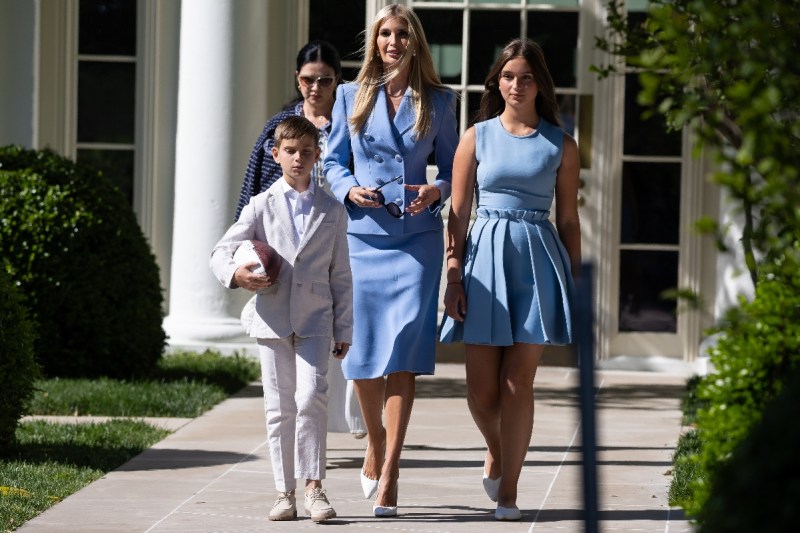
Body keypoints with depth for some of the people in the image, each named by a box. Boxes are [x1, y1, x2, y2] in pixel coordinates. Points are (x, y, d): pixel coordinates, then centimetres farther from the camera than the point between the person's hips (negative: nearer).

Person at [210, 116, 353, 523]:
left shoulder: (332, 212, 9)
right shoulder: (261, 207, 6)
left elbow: (340, 275, 10)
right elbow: (222, 251, 3)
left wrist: (344, 329, 7)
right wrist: (235, 274, -20)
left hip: (315, 323, -1)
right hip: (273, 320, 1)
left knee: (311, 397, -16)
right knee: (279, 408, 4)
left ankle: (313, 488, -12)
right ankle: (284, 492, 10)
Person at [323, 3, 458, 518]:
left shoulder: (437, 102, 6)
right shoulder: (351, 97, 8)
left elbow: (452, 168, 10)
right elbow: (334, 161, 11)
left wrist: (437, 191, -11)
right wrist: (350, 189, -9)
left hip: (417, 238, -1)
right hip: (362, 235, 1)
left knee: (403, 350, -10)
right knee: (362, 349, 3)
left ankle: (390, 472, -9)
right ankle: (376, 441, 30)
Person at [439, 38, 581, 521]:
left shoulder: (561, 145, 6)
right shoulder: (477, 137, 6)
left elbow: (569, 220, 9)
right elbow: (458, 214, 4)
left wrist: (577, 282, 6)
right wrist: (453, 277, -4)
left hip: (538, 261, -1)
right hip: (485, 258, 1)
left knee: (518, 382, -4)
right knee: (482, 388, 0)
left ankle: (508, 491, 2)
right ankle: (496, 451, 32)